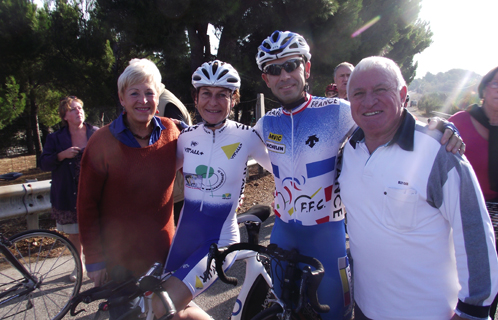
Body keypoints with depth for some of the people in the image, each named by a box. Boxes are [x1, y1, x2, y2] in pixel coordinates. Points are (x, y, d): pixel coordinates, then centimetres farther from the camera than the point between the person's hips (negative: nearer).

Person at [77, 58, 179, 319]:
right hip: (119, 258, -2)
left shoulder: (170, 132, -6)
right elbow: (87, 204, -8)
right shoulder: (103, 142, -12)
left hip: (164, 251, 2)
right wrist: (94, 258, -7)